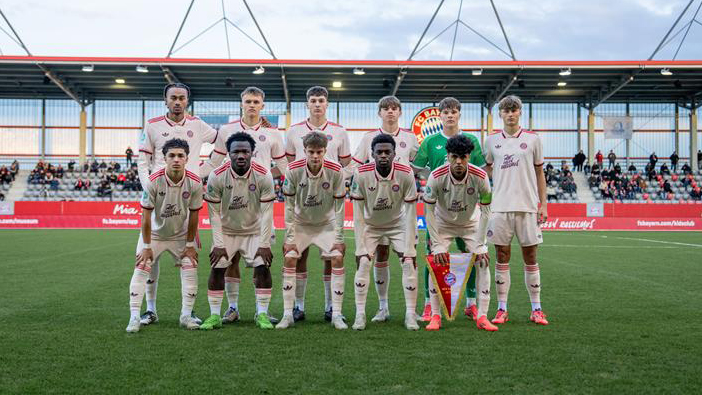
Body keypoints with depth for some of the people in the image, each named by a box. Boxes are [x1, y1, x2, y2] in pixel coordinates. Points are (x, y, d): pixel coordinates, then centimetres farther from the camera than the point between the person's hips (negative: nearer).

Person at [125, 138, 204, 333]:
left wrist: (190, 245, -6)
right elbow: (146, 215, -18)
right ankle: (134, 318, -5)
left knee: (190, 268, -6)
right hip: (155, 233, -1)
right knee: (141, 269, -9)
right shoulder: (154, 181, -25)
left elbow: (193, 215, -9)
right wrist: (146, 246, -15)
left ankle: (186, 315, 6)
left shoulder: (194, 182, -20)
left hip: (181, 235, 2)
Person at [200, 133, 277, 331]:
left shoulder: (263, 175, -19)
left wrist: (264, 244, -16)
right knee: (216, 268, -7)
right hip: (226, 231, 1)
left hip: (255, 231, 0)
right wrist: (218, 244, -12)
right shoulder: (216, 176, -18)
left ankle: (262, 314, -1)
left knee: (263, 267, -13)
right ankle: (215, 316, 6)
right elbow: (214, 213, -11)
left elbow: (266, 212, -15)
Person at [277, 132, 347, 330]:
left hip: (327, 224, 0)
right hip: (300, 223, 0)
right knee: (289, 259, -12)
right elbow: (289, 206, -12)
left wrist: (338, 238, -13)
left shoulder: (335, 171, -21)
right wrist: (289, 237, -13)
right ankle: (287, 315, -1)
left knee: (337, 258, -15)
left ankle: (336, 315, -5)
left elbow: (339, 207, -13)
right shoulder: (293, 170, -20)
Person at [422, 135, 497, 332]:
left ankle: (482, 316, -3)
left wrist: (479, 245, -17)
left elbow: (485, 211, -16)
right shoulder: (436, 177, -28)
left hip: (471, 223, 1)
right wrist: (437, 245, -21)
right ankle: (435, 316, -2)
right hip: (443, 224, -1)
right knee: (436, 262, -13)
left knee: (483, 261, -12)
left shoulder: (480, 177, -26)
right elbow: (429, 211, -19)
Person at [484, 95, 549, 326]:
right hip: (500, 207, 1)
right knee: (502, 257, 3)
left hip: (527, 207, -1)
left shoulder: (532, 140, 5)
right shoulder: (492, 141, 8)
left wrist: (543, 205, 4)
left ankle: (536, 309, 12)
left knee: (530, 258, 3)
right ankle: (502, 310, 10)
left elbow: (539, 174, 9)